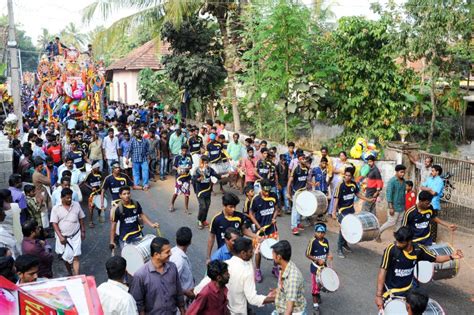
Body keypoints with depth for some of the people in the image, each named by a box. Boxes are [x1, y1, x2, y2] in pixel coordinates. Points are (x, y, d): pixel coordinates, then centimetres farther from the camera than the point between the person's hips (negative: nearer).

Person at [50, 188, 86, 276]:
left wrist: (83, 231, 8)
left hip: (75, 236, 0)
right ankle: (70, 274, 38)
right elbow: (54, 223, -9)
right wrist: (60, 236, -15)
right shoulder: (56, 208, -9)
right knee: (66, 257, 16)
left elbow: (81, 219, 6)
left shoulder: (76, 205, -4)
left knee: (75, 257, -7)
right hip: (63, 237, 0)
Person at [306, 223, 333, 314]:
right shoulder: (312, 241, -21)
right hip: (315, 267, -6)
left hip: (324, 265, 6)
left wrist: (329, 256, -11)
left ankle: (317, 294, 51)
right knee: (315, 285, 1)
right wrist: (317, 260, -22)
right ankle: (315, 304, 12)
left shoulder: (326, 241, -4)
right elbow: (307, 254, -16)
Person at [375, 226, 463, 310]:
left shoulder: (418, 249, -14)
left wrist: (451, 256, -14)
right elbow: (382, 271, -24)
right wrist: (378, 295, -27)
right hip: (391, 291, -4)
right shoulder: (391, 249, -27)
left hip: (407, 290, 4)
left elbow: (435, 258, 4)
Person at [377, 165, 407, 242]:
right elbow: (388, 194, -18)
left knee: (399, 223, 12)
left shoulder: (403, 181, 7)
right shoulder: (392, 181, -15)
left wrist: (404, 205, 17)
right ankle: (378, 233, 13)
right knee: (391, 222, -2)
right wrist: (391, 207, -21)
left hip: (402, 207, 7)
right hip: (394, 206, -7)